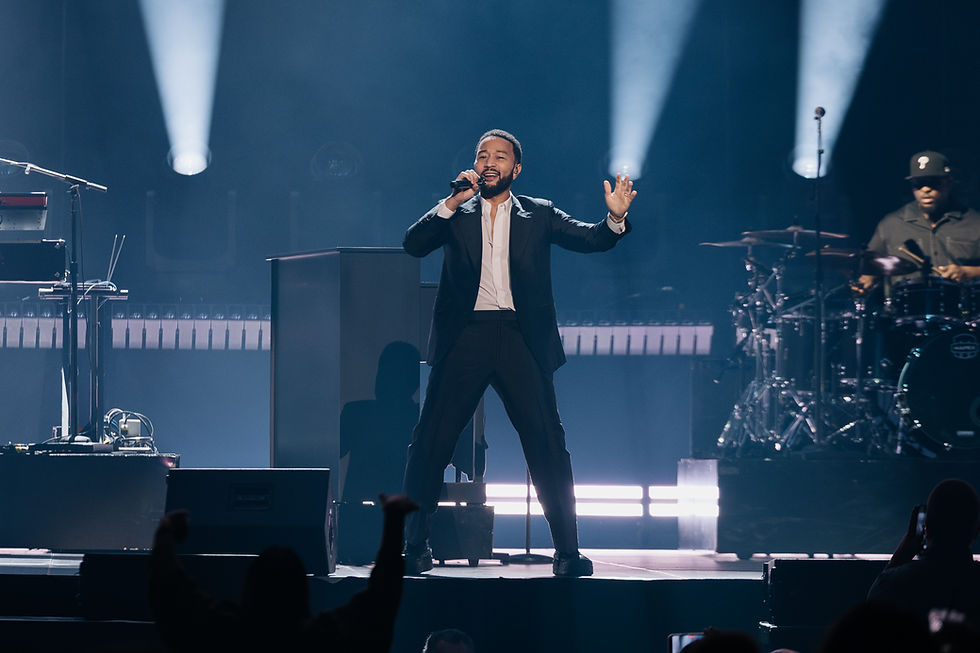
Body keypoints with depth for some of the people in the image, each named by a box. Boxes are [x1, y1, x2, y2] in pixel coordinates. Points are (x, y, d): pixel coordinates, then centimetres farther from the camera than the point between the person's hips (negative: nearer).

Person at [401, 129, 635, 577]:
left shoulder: (538, 215, 13)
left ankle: (567, 551, 1)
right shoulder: (456, 215, 15)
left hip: (520, 338, 0)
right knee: (431, 441, -3)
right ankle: (414, 546, 5)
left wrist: (615, 219, -19)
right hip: (466, 336, 1)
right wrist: (452, 202, -9)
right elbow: (413, 245, 1)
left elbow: (587, 239, 1)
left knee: (547, 445, -4)